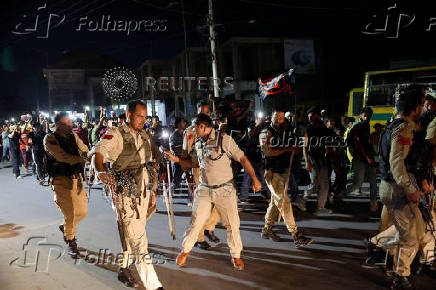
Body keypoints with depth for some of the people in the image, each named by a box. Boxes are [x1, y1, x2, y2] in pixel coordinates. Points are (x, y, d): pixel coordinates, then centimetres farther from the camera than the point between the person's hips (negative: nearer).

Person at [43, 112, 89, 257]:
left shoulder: (73, 136, 8)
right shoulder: (50, 139, -9)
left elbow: (85, 151, 7)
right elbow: (62, 157, -21)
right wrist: (81, 159, -18)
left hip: (76, 178, 6)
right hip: (61, 181, -6)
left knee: (82, 211, 12)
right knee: (70, 213, -4)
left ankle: (66, 227, 42)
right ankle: (71, 242, 18)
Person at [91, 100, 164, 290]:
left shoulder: (145, 137, 13)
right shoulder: (116, 134, -7)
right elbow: (98, 153, -19)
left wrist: (153, 191, 17)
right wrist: (101, 172, -40)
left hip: (144, 193, 7)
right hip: (126, 194, -7)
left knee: (131, 234, 19)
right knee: (138, 239, -7)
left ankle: (124, 269, 39)